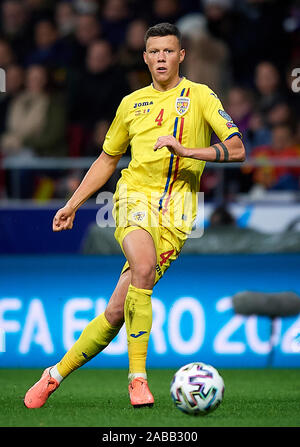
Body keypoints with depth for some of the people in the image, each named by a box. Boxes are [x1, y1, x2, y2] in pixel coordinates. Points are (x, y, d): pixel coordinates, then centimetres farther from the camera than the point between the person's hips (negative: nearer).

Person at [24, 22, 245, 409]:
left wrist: (188, 151, -15)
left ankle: (57, 374, 4)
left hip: (175, 210, -1)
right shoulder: (132, 103, 18)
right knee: (144, 266, -31)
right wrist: (73, 204, 25)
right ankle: (137, 377, -25)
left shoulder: (199, 96, 7)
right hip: (134, 196, 1)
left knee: (117, 311, -10)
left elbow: (236, 149, -2)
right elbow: (107, 159, 29)